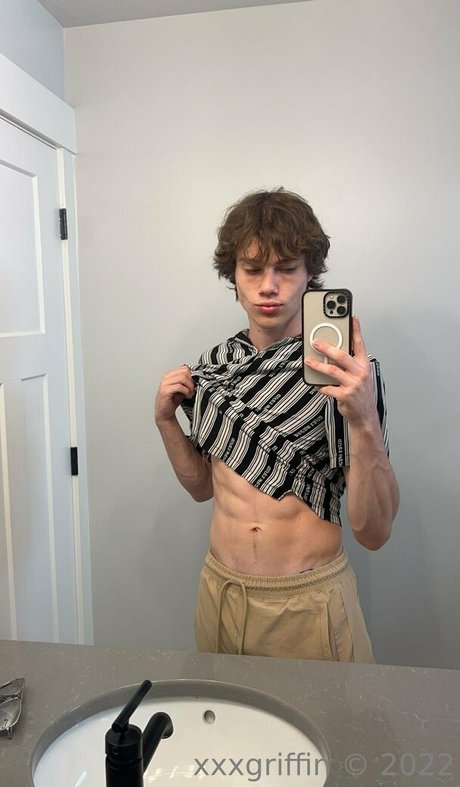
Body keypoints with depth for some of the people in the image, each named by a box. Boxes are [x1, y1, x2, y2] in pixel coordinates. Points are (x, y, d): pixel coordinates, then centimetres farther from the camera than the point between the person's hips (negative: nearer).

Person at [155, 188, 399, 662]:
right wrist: (166, 421, -6)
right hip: (220, 590, 4)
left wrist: (363, 420, -34)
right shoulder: (213, 368, -1)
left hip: (309, 602, -4)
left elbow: (374, 532, -19)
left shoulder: (345, 374, -15)